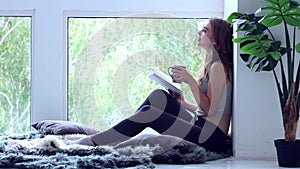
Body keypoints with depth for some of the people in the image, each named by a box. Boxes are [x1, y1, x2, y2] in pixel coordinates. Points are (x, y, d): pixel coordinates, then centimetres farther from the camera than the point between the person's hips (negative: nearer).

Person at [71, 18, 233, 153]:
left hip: (211, 137, -9)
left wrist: (190, 81, -21)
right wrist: (182, 104, 10)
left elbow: (209, 110, -15)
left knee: (148, 113, -17)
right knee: (159, 96, 0)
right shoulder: (211, 65, 19)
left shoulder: (218, 67, -10)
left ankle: (91, 141, -13)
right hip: (200, 128, 9)